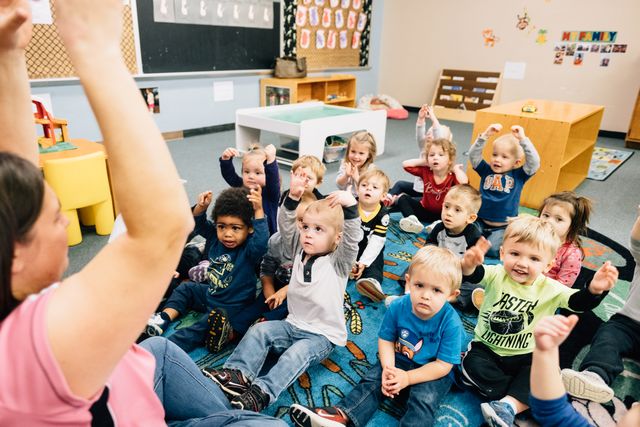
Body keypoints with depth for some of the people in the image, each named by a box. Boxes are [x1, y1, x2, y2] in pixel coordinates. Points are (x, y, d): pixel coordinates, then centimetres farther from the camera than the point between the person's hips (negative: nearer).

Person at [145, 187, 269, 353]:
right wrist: (201, 207, -20)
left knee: (200, 328, -24)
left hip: (230, 307, -8)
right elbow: (199, 224, 1)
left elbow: (261, 241, -47)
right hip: (210, 293, 8)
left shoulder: (250, 248, -26)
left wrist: (258, 211, -55)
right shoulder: (216, 237, -6)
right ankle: (165, 318, 10)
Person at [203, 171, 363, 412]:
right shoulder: (301, 250, 5)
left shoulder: (338, 262, -11)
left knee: (297, 353, -31)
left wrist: (350, 205, -43)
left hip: (324, 335, -5)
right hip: (294, 325, 6)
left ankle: (261, 393, -40)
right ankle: (238, 374, -23)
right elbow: (286, 227, -6)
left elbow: (352, 238, -29)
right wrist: (293, 197, -21)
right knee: (259, 331, -12)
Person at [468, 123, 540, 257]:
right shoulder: (486, 170, 3)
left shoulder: (518, 175, -1)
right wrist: (485, 136, -20)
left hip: (503, 227, -2)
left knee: (491, 249, -21)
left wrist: (523, 139, -22)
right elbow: (473, 155, -8)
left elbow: (534, 162, -16)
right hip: (481, 222, 2)